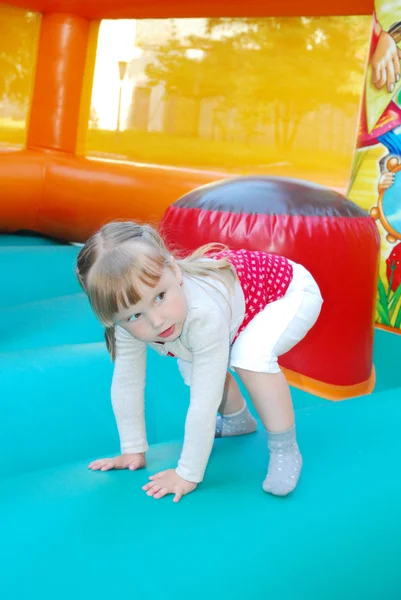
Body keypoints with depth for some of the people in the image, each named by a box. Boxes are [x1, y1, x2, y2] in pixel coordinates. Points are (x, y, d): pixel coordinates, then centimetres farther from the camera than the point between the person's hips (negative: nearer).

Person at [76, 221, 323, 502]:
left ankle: (285, 450, -14)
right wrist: (133, 450, -10)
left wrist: (188, 474, -32)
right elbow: (126, 383, -14)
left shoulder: (204, 315, -44)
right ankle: (238, 419, 32)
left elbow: (205, 402, -39)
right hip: (239, 294, 7)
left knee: (250, 356, -33)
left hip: (291, 291, -7)